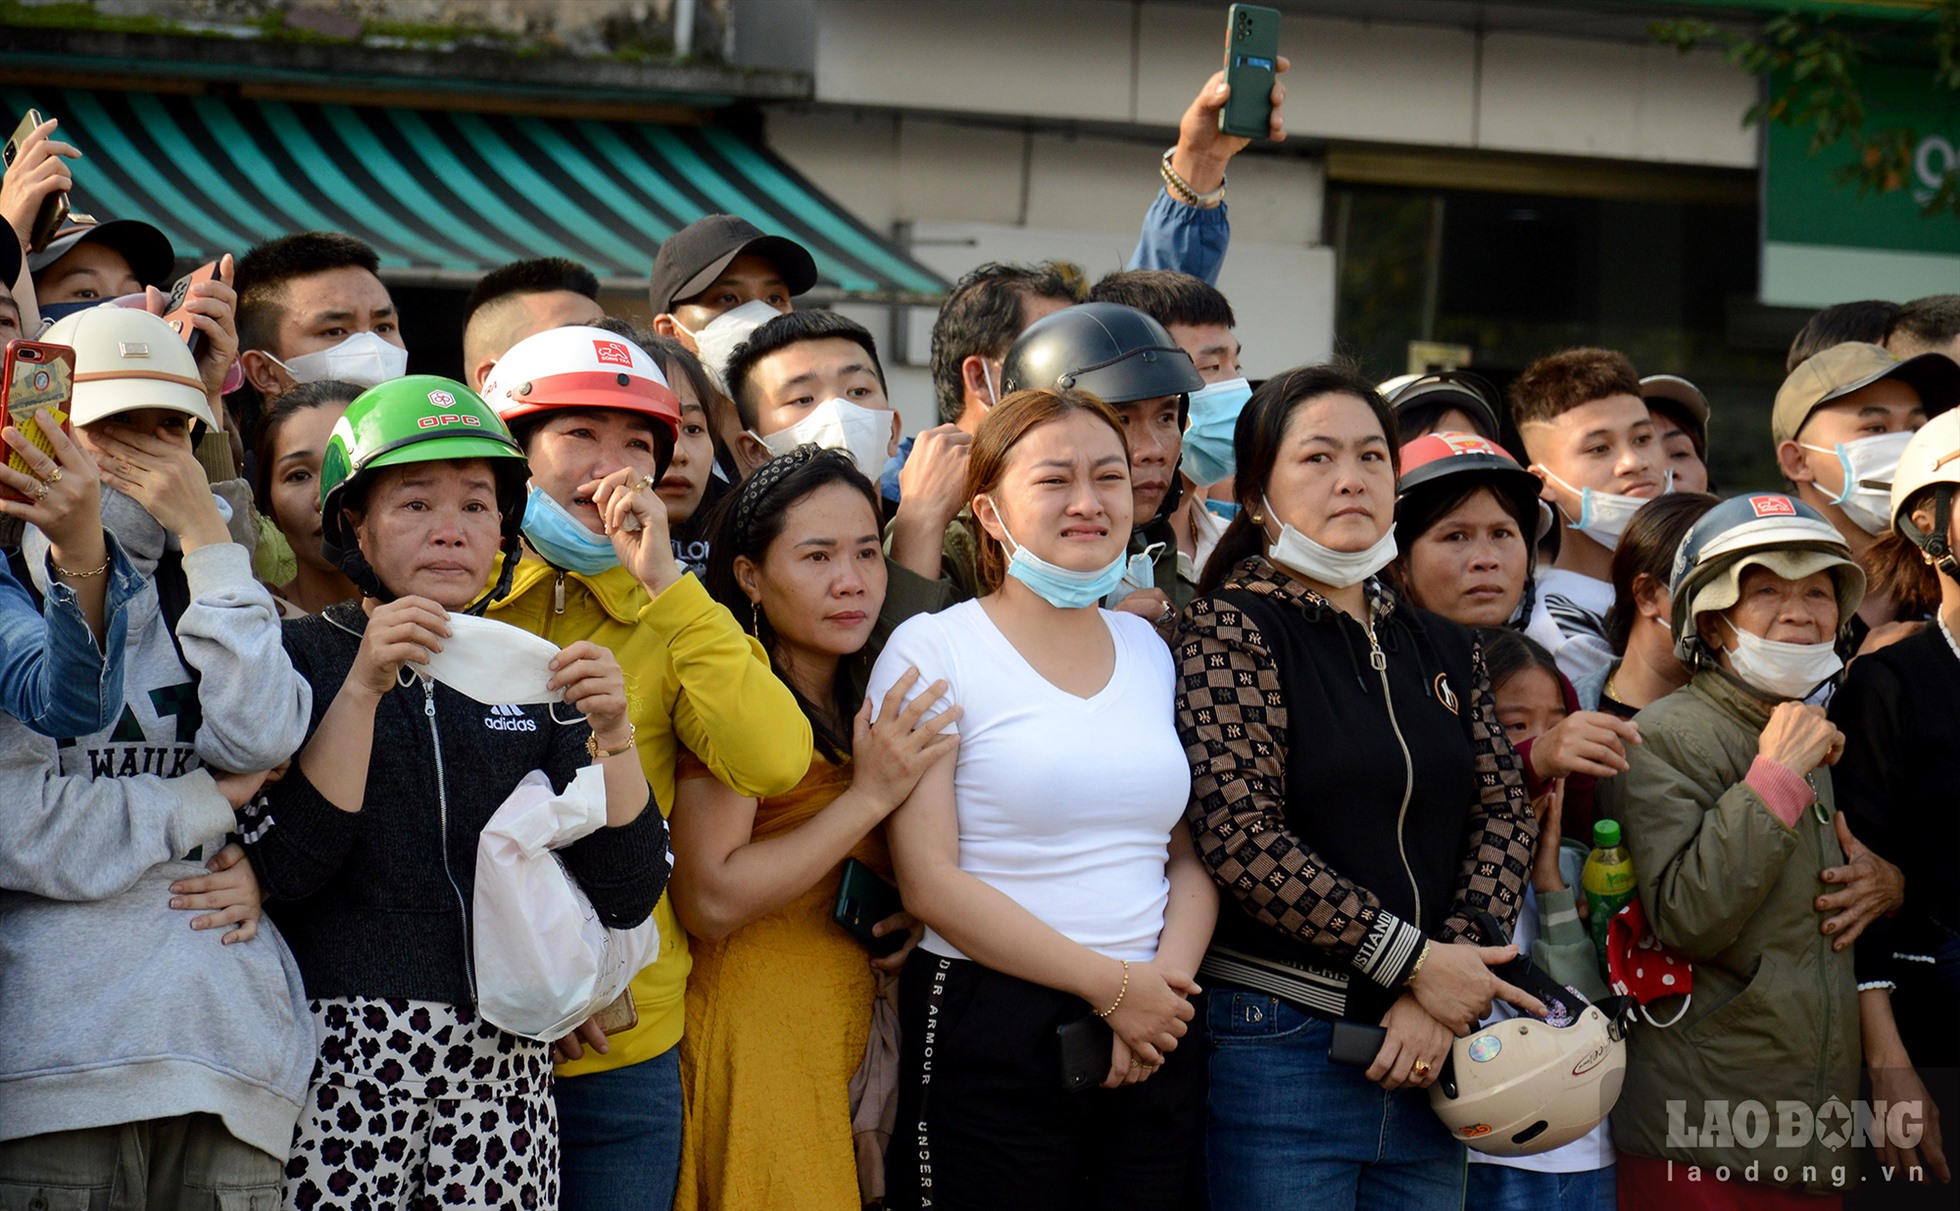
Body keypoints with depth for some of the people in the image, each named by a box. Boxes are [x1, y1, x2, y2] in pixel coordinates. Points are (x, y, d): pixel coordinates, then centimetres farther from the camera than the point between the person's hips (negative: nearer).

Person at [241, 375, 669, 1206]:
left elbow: (627, 896, 5)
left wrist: (612, 735, -9)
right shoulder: (302, 657, 3)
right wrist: (363, 689, -17)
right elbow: (282, 867, -11)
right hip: (337, 1055, -3)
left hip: (501, 1067, 3)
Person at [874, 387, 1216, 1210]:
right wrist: (1111, 986, -12)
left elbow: (1192, 852, 13)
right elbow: (930, 882, -11)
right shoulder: (931, 651, -4)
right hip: (989, 1042, -5)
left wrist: (1168, 978, -7)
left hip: (1152, 1048, 5)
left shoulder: (1149, 649, 12)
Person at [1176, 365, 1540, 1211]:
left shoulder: (1442, 648, 14)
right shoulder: (1232, 625, -5)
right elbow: (1238, 832, -15)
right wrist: (1412, 959, -13)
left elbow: (1505, 813, 8)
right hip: (1279, 1042, -6)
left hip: (1425, 1051, 6)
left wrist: (1443, 992, -8)